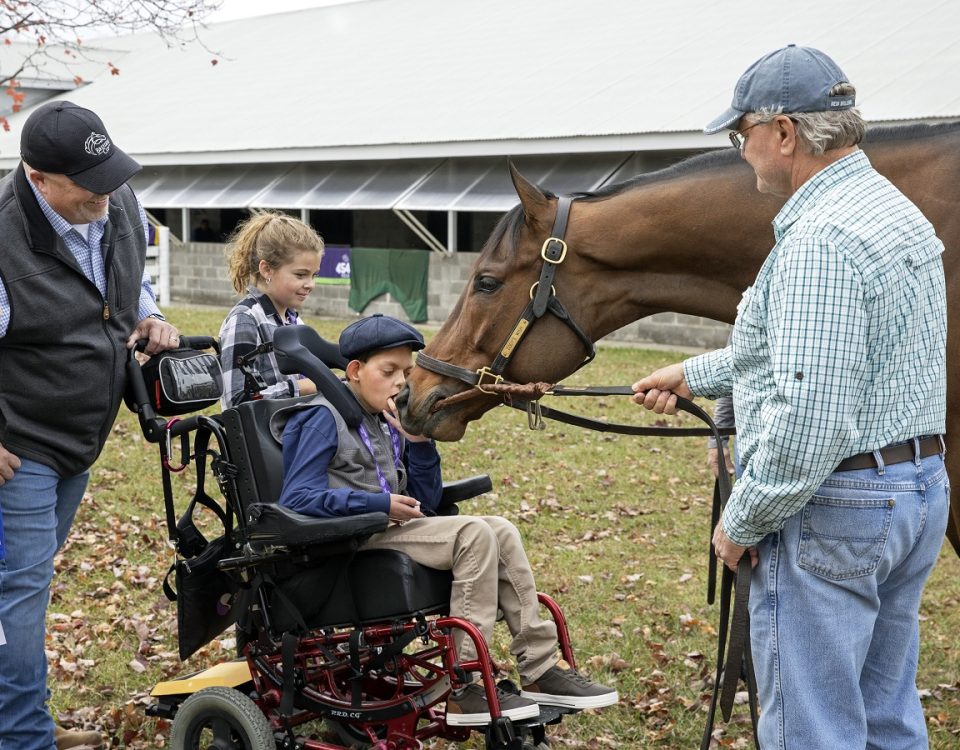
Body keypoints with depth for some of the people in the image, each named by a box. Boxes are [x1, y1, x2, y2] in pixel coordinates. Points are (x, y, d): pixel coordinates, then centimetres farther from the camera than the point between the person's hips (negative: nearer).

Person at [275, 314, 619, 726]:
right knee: (473, 534, -22)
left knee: (502, 531, -4)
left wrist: (418, 442, -2)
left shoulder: (386, 422, 16)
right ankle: (462, 689, -20)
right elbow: (296, 500, -18)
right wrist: (380, 503, -21)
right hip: (348, 544, -8)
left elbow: (426, 502, 13)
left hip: (390, 530, 8)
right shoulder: (322, 418, -6)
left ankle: (540, 669, -3)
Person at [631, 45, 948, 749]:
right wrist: (693, 375, 25)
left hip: (834, 509, -10)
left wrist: (741, 521, -15)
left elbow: (807, 417, -28)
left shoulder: (820, 238, -22)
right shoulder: (897, 211, 12)